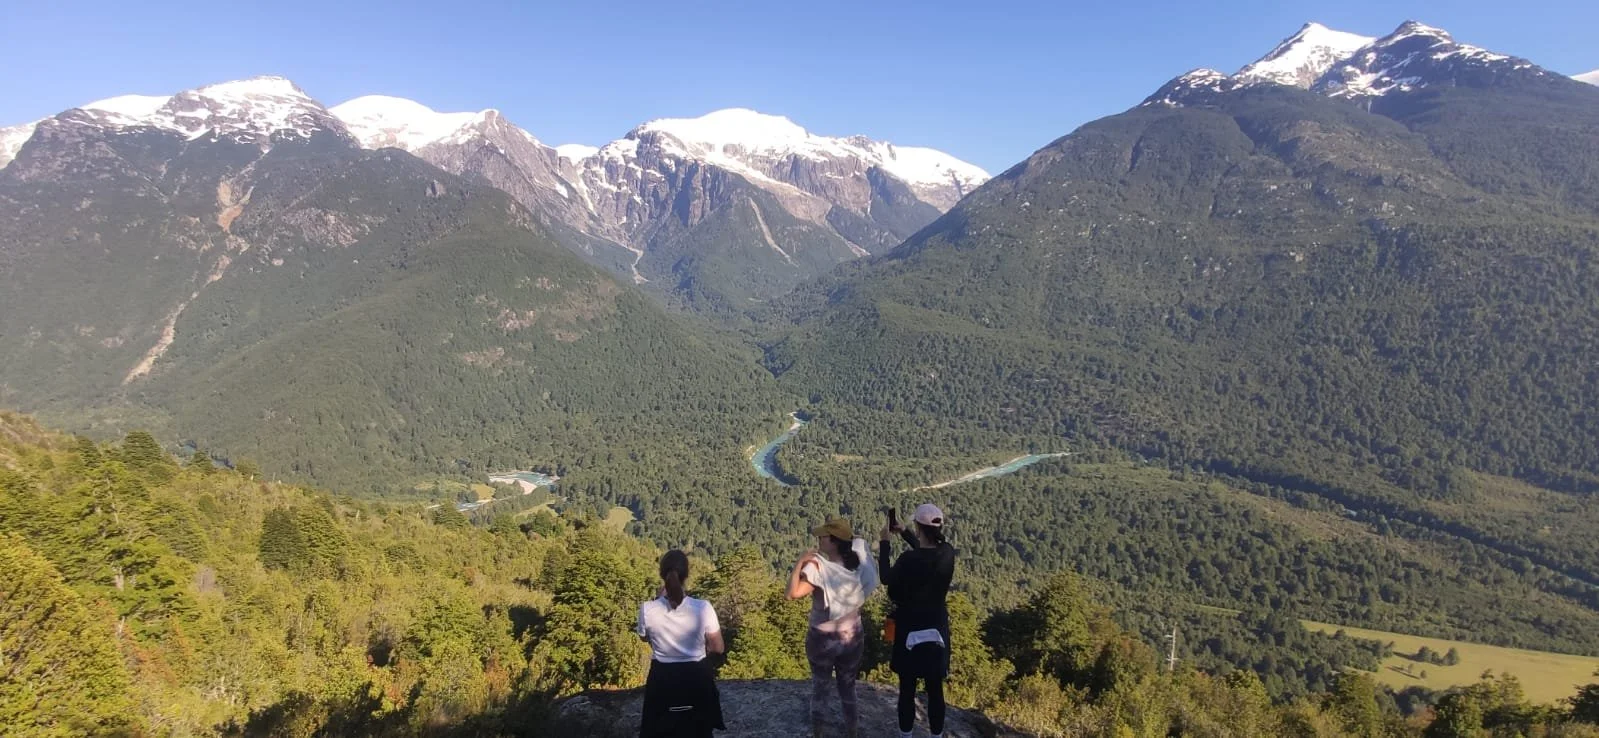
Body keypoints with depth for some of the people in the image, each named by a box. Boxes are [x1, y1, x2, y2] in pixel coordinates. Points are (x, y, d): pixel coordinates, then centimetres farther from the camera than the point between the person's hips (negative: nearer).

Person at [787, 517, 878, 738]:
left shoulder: (818, 569, -26)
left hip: (823, 639, -3)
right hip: (853, 637, 4)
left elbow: (793, 593, -35)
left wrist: (800, 562, -29)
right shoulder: (858, 565, -11)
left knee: (820, 688, 20)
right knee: (848, 688, 22)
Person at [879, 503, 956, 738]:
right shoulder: (948, 552, -10)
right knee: (935, 689, 16)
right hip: (937, 628, 4)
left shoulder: (909, 559, -24)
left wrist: (884, 543, 1)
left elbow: (886, 578, -5)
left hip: (910, 629, -4)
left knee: (907, 688, 13)